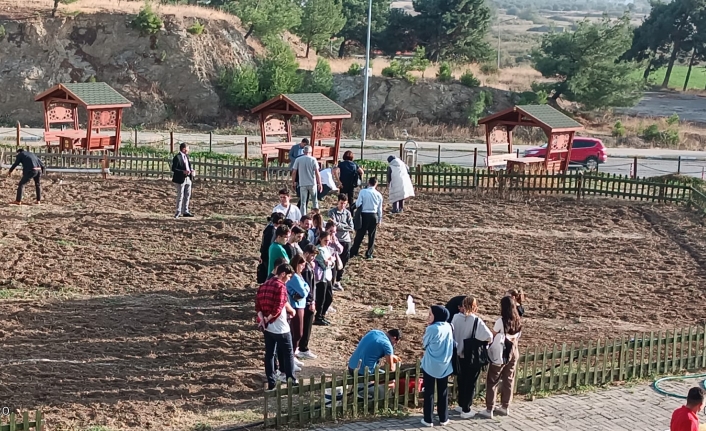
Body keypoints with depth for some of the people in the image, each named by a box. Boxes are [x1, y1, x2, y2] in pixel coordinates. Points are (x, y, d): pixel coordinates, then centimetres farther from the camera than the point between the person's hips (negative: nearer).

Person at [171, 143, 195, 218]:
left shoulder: (186, 156, 11)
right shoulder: (177, 157, -15)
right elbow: (173, 169, -17)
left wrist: (191, 170, 1)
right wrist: (183, 172, -25)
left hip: (188, 178, 8)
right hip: (181, 179, -8)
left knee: (187, 196, 14)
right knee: (180, 196, -1)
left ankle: (185, 211, 24)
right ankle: (178, 212, 8)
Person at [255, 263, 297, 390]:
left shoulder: (264, 285, 9)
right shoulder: (280, 286, -17)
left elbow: (258, 305, 4)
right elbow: (278, 309, -22)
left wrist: (262, 319, -7)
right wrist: (267, 319, -8)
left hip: (267, 327, 7)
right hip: (280, 328, -7)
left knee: (270, 354, 11)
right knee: (288, 354, 7)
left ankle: (271, 383, 14)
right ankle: (291, 381, 13)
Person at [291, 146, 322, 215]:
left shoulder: (298, 159, -1)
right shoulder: (313, 160, -4)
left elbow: (294, 172, 0)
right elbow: (317, 172, -7)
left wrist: (293, 182, 10)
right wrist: (319, 184, -2)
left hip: (302, 184, 0)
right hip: (312, 183, 0)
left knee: (303, 202, 4)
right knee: (314, 199, 21)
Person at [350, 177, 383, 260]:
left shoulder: (363, 192, -10)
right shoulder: (378, 194, 0)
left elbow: (358, 204, -12)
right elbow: (380, 209, 6)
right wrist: (379, 219, 16)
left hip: (364, 215, -1)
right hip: (374, 216, 1)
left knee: (359, 235, 8)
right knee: (371, 236, 11)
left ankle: (353, 252, 13)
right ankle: (369, 254, 15)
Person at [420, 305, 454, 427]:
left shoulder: (432, 329, -19)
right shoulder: (448, 327, -3)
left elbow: (424, 343, -3)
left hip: (430, 365, -4)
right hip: (445, 365, 5)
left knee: (429, 392, 6)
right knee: (443, 392, 14)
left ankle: (428, 419, 8)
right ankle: (443, 418, 20)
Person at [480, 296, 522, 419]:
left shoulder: (501, 321, -17)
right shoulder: (518, 322, 1)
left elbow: (492, 336, -10)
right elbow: (517, 338, 8)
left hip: (500, 354, -6)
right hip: (513, 353, 6)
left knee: (492, 381, 2)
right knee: (509, 380, 16)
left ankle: (489, 410, 2)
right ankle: (505, 407, 24)